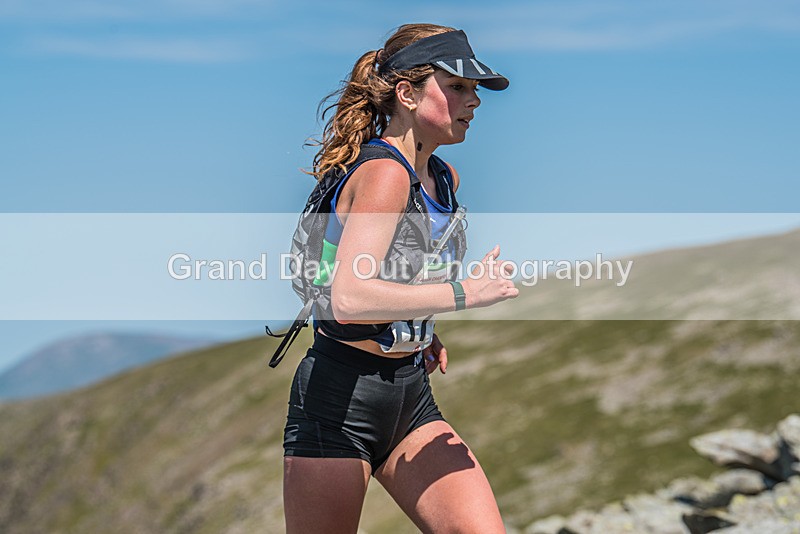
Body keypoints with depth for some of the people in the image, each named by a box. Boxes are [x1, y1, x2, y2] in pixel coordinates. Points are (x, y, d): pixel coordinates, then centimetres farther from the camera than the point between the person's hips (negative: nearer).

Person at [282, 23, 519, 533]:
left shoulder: (445, 179, 9)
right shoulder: (384, 172, -18)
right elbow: (349, 298, -32)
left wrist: (425, 332, 13)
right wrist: (462, 293, -25)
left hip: (412, 396, 8)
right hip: (339, 398, -8)